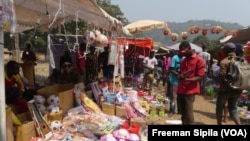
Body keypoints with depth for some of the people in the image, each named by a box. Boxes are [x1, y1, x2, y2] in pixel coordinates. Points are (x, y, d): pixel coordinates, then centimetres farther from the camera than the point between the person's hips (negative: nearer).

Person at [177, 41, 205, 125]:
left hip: (190, 91, -7)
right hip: (180, 91, 7)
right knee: (183, 114, 10)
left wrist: (187, 79, -27)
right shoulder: (183, 61, 18)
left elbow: (200, 77, -11)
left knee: (189, 115, -6)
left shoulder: (199, 60, -5)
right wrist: (180, 76, -3)